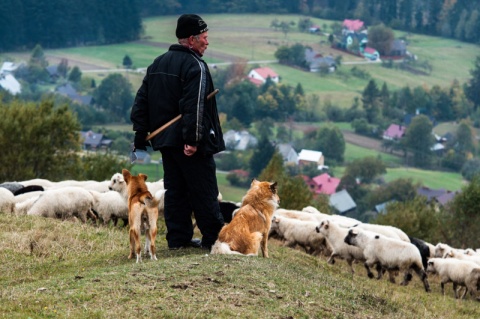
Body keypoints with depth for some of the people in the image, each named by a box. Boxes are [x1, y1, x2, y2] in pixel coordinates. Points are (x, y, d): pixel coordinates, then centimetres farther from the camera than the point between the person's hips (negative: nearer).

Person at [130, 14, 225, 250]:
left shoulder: (157, 64, 13)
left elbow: (141, 101, 13)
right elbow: (194, 106, -23)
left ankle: (178, 238, 13)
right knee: (203, 191, -2)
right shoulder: (195, 66, -13)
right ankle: (214, 238, 1)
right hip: (190, 145, -8)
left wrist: (140, 135, 14)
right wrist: (193, 139, -25)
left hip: (165, 141, 8)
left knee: (175, 190, 12)